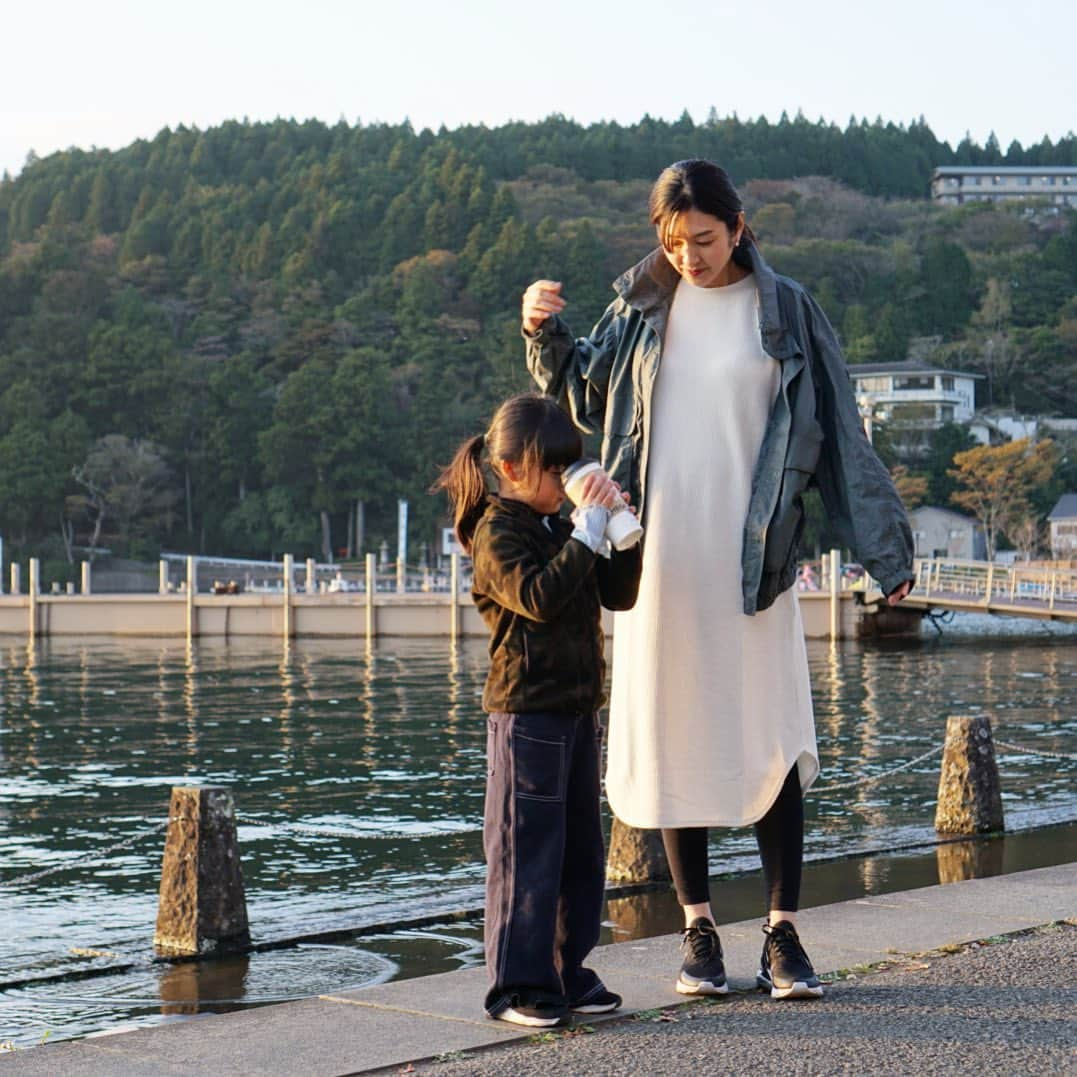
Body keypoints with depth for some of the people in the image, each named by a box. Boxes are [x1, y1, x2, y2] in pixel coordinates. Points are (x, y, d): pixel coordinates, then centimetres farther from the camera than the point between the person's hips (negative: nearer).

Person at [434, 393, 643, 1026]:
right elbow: (538, 596, -25)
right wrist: (588, 530, -22)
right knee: (527, 852, -5)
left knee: (582, 850, 12)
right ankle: (519, 986, 2)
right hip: (528, 710, -9)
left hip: (579, 709, 9)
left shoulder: (561, 529, 16)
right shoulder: (496, 534, -9)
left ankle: (567, 972, 21)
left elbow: (618, 595, 14)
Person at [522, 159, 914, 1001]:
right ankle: (699, 929, 14)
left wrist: (884, 548, -1)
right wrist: (546, 335, 0)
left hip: (750, 555, -2)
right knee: (675, 738, 4)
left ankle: (783, 933, 3)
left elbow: (837, 434, 1)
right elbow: (583, 393, 19)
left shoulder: (784, 310, 0)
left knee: (771, 740, -4)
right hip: (662, 556, 2)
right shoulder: (643, 307, 7)